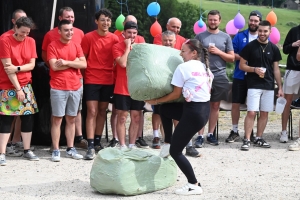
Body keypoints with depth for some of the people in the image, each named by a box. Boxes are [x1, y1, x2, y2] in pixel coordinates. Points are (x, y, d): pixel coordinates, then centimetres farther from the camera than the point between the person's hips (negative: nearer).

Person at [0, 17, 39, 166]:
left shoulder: (31, 42, 4)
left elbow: (32, 64, 1)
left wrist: (17, 68, -17)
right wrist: (17, 88, -15)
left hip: (26, 86, 5)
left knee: (28, 117, 5)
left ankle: (27, 151, 15)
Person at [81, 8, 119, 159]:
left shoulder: (115, 39, 3)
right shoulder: (88, 37, -6)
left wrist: (115, 76, 6)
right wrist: (84, 75, -2)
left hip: (108, 81, 4)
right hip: (92, 80, -4)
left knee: (102, 112, 11)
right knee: (92, 112, -7)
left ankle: (97, 142, 21)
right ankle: (91, 146, -9)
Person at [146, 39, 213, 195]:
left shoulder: (183, 67, -10)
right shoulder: (205, 68, 13)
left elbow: (176, 94, -8)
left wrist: (155, 101, 5)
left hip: (193, 112, -9)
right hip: (205, 109, 9)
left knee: (175, 151, 3)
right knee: (164, 109, 25)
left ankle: (194, 185, 6)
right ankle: (168, 144, 27)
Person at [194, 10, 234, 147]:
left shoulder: (225, 37, 9)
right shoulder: (200, 36, 5)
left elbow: (232, 58, 7)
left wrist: (219, 52, -7)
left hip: (220, 76, 2)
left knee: (215, 106, 7)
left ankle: (210, 134, 15)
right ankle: (200, 136, -3)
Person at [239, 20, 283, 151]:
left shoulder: (273, 48, 6)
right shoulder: (250, 46, -3)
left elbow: (276, 69, 9)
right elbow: (242, 65, 0)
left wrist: (280, 88, 6)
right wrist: (254, 69, -17)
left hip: (269, 86, 4)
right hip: (254, 85, -4)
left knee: (264, 113, 7)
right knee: (251, 112, -10)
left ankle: (259, 139, 17)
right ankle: (246, 140, -6)